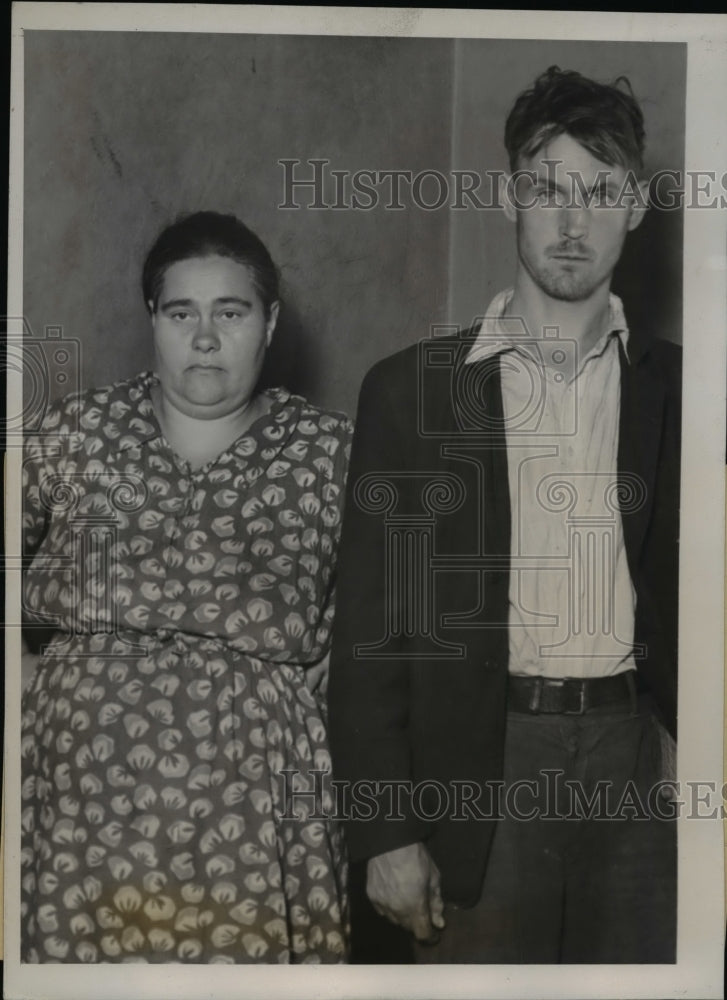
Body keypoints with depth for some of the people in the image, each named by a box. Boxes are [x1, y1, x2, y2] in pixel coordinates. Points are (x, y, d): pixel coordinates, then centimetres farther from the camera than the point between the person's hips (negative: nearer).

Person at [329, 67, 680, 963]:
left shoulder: (677, 388, 5)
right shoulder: (409, 388, 1)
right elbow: (370, 622, 0)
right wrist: (384, 830, -4)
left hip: (637, 759, 2)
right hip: (476, 769, -1)